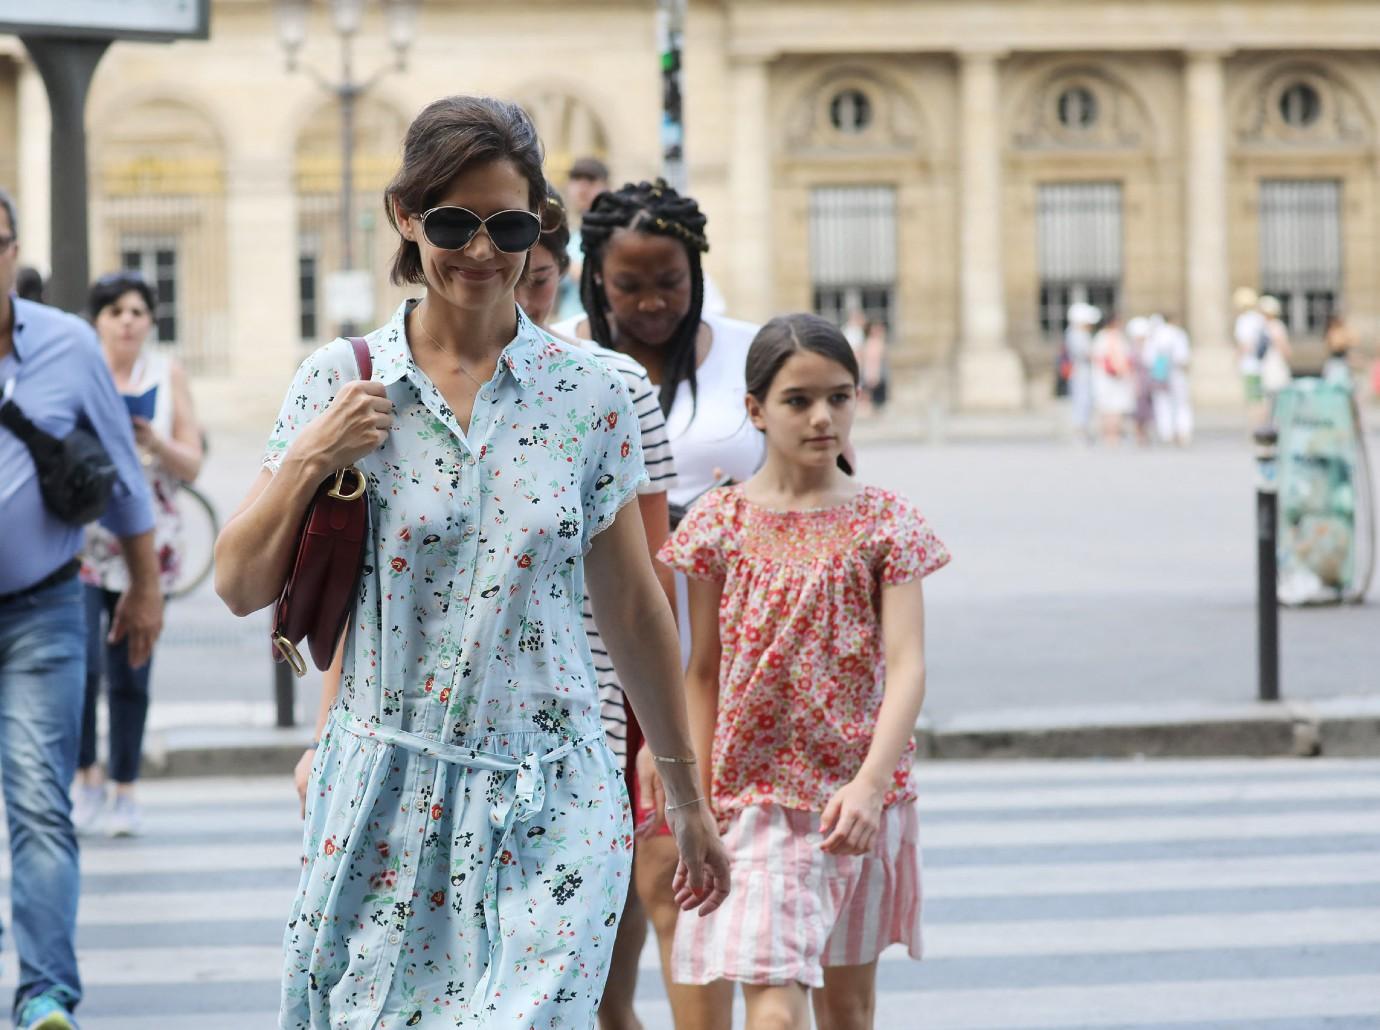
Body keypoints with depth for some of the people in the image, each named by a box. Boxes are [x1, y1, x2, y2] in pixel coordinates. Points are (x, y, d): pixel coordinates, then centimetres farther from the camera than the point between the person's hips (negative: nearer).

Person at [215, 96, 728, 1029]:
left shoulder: (588, 396, 1)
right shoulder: (340, 384, 1)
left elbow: (633, 609, 9)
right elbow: (242, 588, 4)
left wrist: (687, 800, 15)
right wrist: (307, 462, -11)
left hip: (549, 811, -1)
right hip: (387, 803, 1)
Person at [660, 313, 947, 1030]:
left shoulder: (885, 524, -2)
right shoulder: (721, 521, -1)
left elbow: (905, 667, -11)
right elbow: (704, 674, 4)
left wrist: (870, 785, -25)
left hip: (859, 797, 1)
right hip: (758, 799, -1)